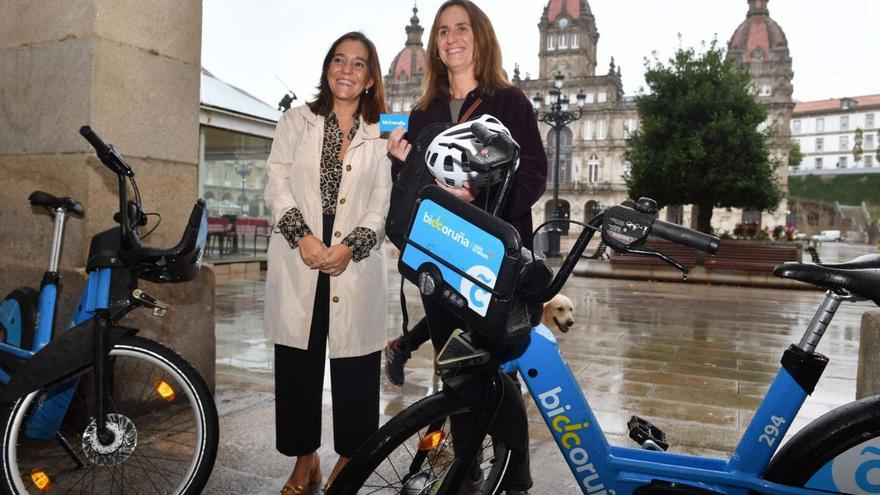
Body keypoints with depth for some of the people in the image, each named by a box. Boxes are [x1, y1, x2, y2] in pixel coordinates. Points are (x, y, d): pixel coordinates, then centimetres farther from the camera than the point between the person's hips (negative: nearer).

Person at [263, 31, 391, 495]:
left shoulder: (381, 135, 11)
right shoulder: (296, 121, 13)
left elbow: (381, 204, 3)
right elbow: (277, 185, 3)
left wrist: (350, 247, -13)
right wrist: (302, 236, -13)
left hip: (355, 264, -1)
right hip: (297, 263, 1)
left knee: (354, 368, 2)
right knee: (296, 366, 6)